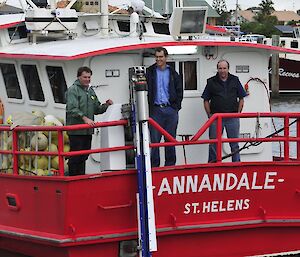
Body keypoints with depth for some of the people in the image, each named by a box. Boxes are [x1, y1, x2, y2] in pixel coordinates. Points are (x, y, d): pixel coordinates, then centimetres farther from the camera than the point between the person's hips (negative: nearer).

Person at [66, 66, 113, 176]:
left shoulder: (91, 91, 19)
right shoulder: (73, 90, -8)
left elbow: (96, 109, 22)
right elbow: (73, 109, -20)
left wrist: (106, 105, 3)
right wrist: (85, 118, -32)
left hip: (88, 130, 8)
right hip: (76, 130, -8)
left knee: (84, 156, 13)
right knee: (75, 157, -6)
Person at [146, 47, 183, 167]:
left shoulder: (173, 74, 9)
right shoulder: (149, 72, 6)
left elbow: (179, 92, 12)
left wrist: (176, 106, 2)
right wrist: (149, 107, -5)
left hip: (171, 109, 1)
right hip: (155, 110, -1)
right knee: (154, 140, -4)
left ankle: (170, 165, 11)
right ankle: (154, 165, -1)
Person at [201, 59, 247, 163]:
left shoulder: (235, 80, 8)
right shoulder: (211, 82, 5)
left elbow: (241, 99, 12)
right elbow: (206, 100, 7)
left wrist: (238, 113, 2)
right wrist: (210, 115, -1)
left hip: (232, 117, 1)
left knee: (234, 144, 6)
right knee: (214, 144, 2)